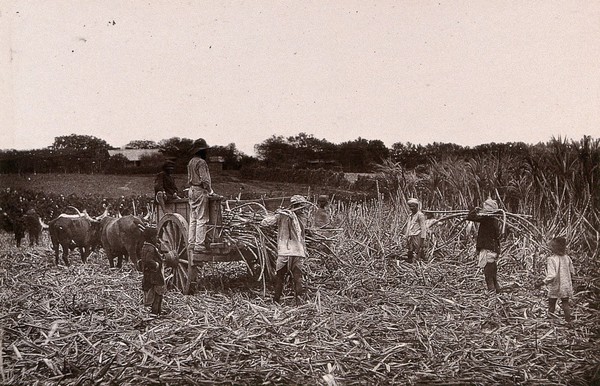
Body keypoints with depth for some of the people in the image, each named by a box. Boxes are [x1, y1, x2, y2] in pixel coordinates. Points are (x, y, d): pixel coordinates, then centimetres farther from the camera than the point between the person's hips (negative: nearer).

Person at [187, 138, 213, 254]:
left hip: (191, 191, 9)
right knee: (201, 219, -7)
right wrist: (210, 191, -7)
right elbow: (204, 179, -18)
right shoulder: (201, 162, -14)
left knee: (193, 219, 12)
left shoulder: (191, 162, 15)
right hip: (200, 191, -9)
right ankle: (199, 245, -9)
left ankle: (191, 244, 14)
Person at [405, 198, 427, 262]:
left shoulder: (420, 215, -7)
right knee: (410, 254, 6)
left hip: (417, 237, -7)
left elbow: (423, 228, -9)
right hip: (410, 237, 7)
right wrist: (407, 237, 16)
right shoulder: (410, 215, 16)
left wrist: (422, 239, -13)